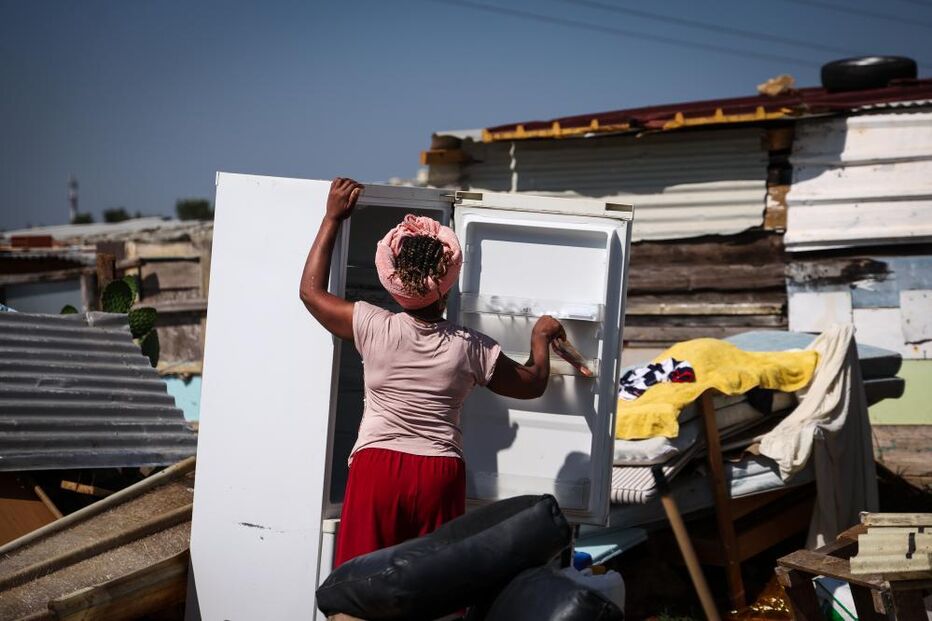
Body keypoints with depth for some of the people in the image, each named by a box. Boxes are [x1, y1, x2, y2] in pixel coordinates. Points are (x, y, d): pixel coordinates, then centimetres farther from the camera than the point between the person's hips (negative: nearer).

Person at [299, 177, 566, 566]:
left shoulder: (373, 328, -7)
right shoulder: (471, 348, -4)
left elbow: (312, 290, 8)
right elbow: (532, 384, 12)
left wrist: (333, 218, 12)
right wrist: (540, 338, 30)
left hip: (376, 466, -1)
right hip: (440, 475, 1)